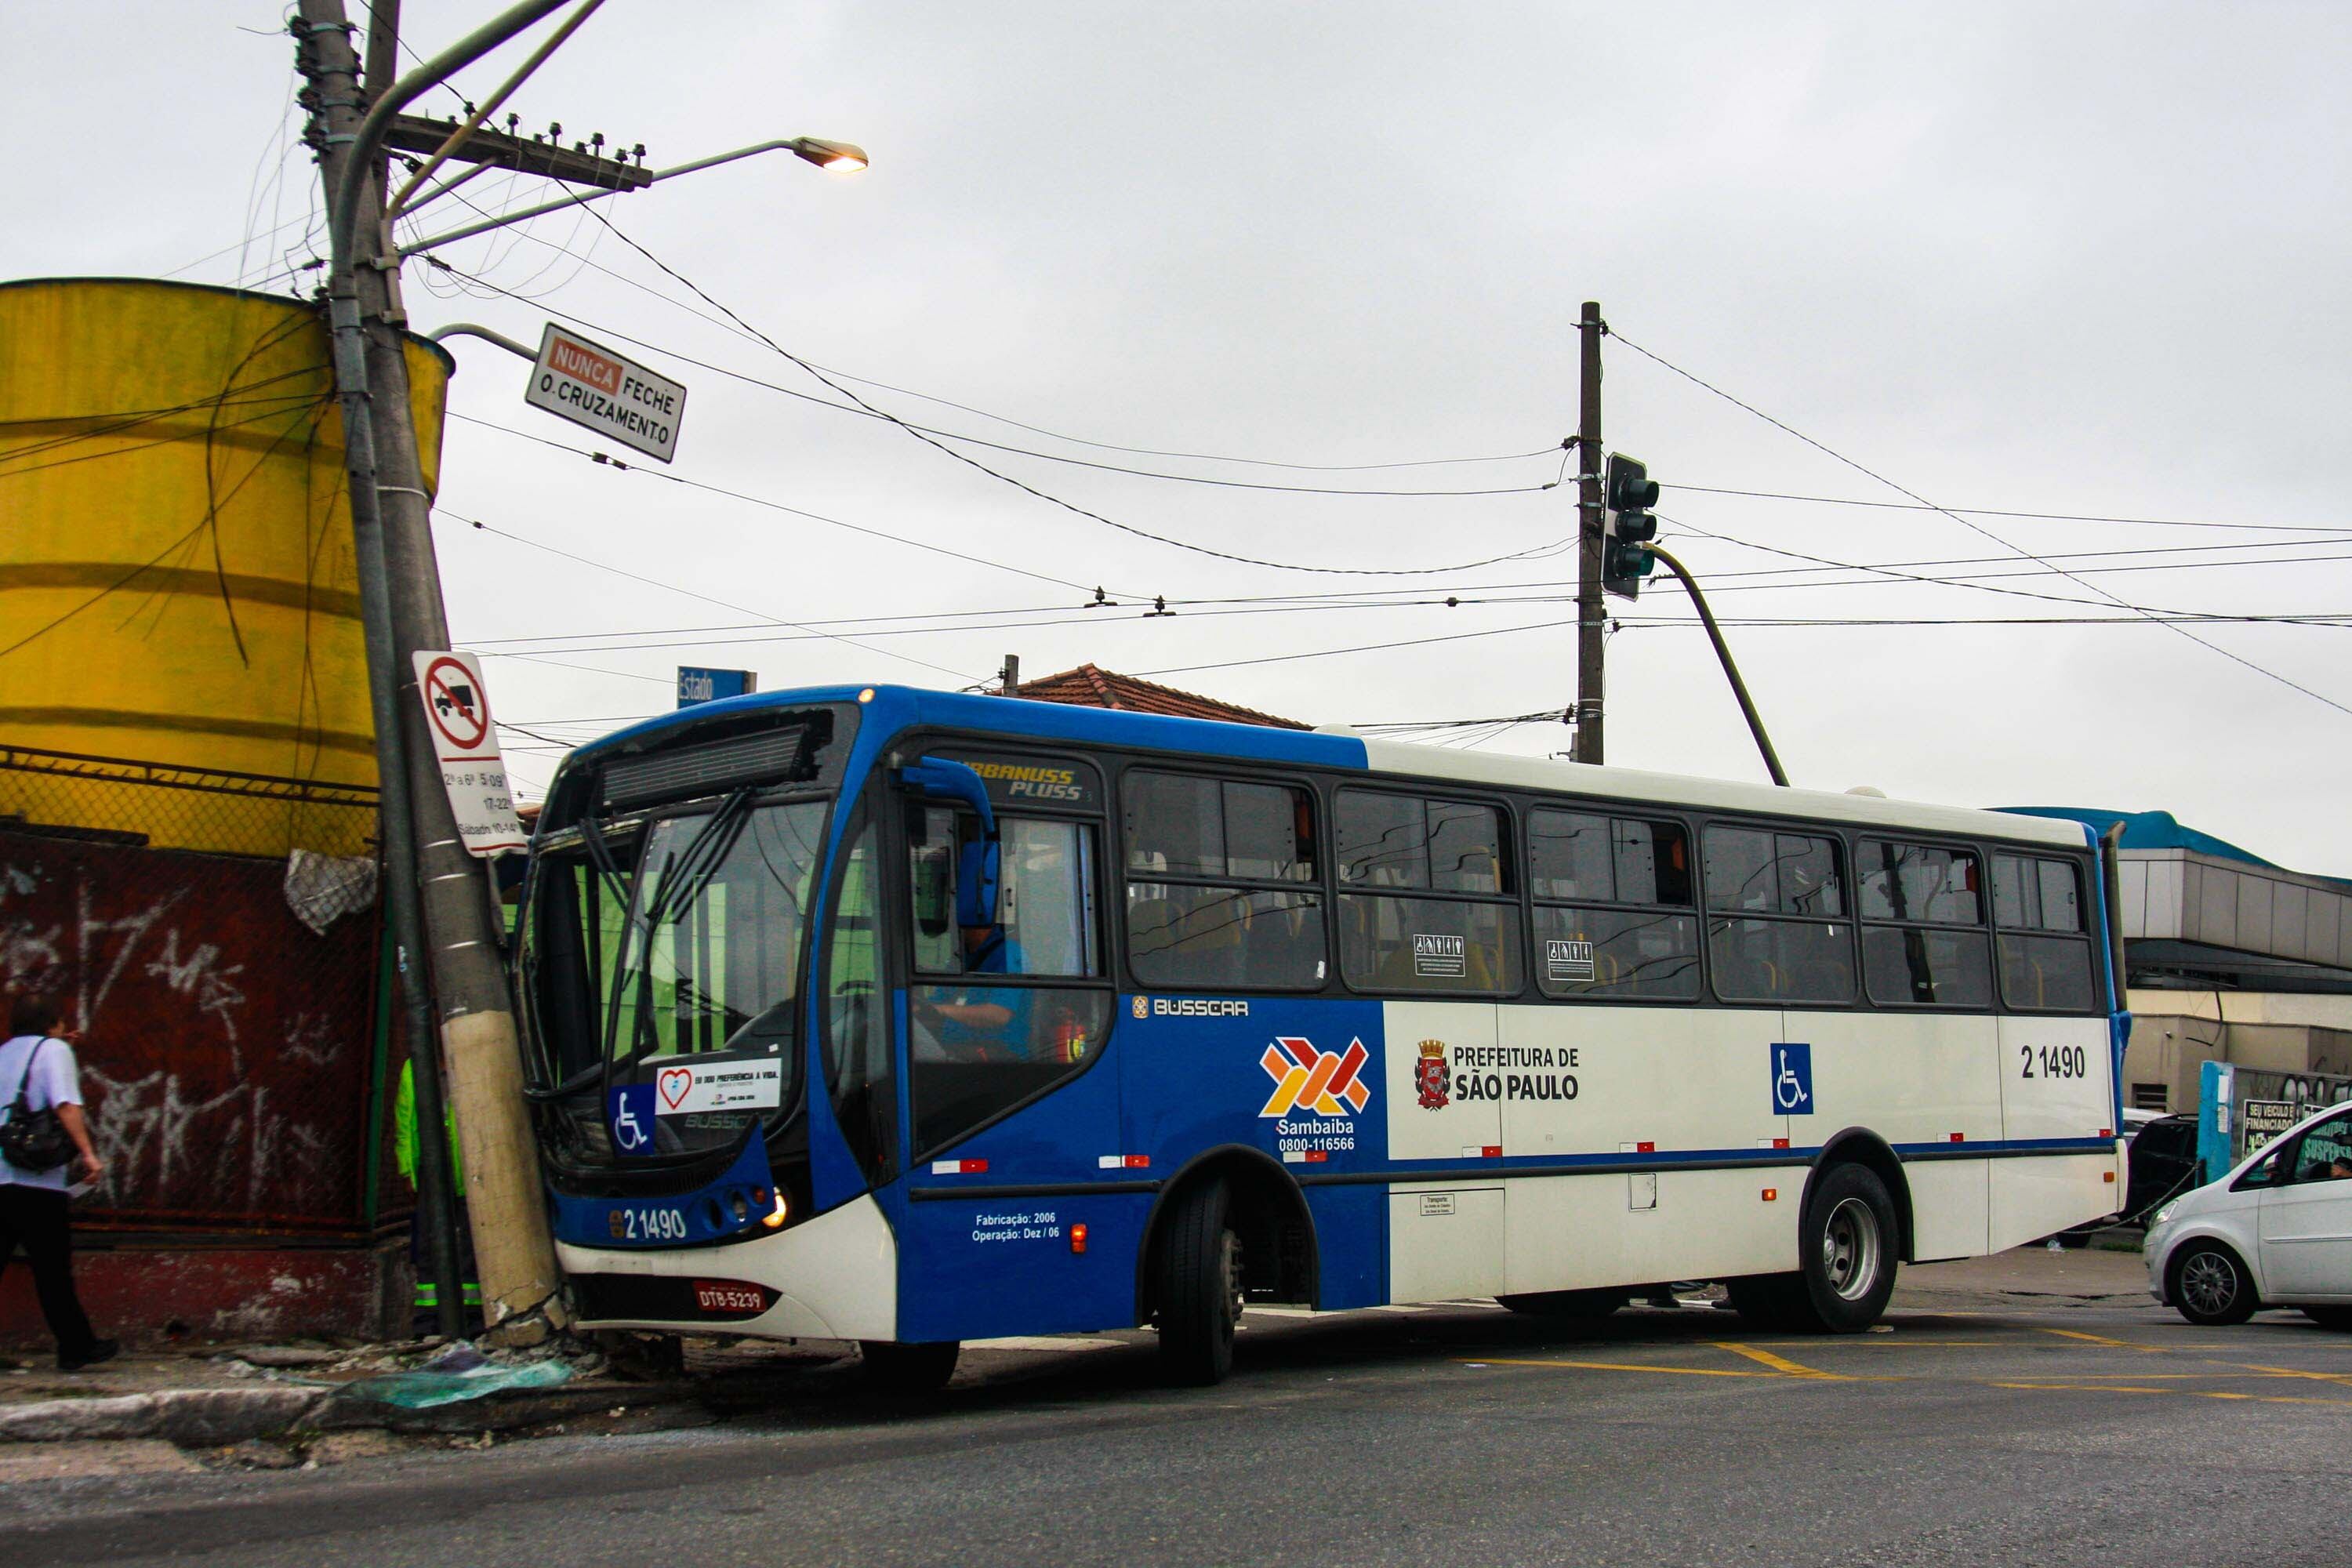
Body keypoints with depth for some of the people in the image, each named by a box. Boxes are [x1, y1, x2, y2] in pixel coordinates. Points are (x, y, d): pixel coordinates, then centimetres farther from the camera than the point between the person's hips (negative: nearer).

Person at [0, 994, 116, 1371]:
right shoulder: (53, 1049, 0)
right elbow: (65, 1103, -15)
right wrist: (87, 1153, -18)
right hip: (35, 1181, -5)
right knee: (53, 1271, 4)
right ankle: (77, 1347, 13)